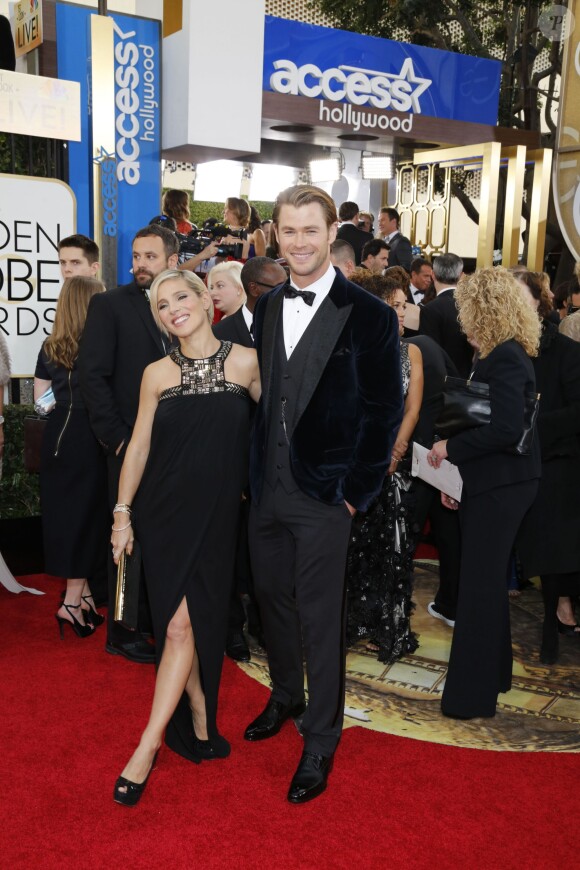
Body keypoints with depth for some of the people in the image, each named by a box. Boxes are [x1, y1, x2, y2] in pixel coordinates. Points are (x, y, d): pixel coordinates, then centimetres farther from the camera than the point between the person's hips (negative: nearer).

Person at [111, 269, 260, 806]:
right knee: (179, 624, 4)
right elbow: (138, 446, 7)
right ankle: (200, 727, 22)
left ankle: (149, 743, 5)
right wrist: (122, 511, 5)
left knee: (184, 624, -6)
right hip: (163, 512, 2)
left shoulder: (245, 362, -2)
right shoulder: (157, 374, 3)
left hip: (215, 514, -2)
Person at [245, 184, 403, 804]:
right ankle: (285, 696, 43)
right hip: (267, 489, 6)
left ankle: (320, 740, 22)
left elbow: (385, 411, -8)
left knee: (320, 617, 4)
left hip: (324, 495, -5)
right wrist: (253, 469, 8)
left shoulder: (369, 316, -9)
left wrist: (356, 492, -10)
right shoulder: (267, 308, 9)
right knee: (273, 598, 18)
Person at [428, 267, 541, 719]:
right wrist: (457, 467, 12)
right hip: (493, 482, 10)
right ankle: (492, 675, 35)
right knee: (488, 582, 19)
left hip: (500, 486, -10)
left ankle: (473, 693, 12)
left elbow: (506, 428, -27)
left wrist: (452, 447, -15)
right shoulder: (502, 355, 10)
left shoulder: (505, 358, -19)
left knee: (481, 585, 0)